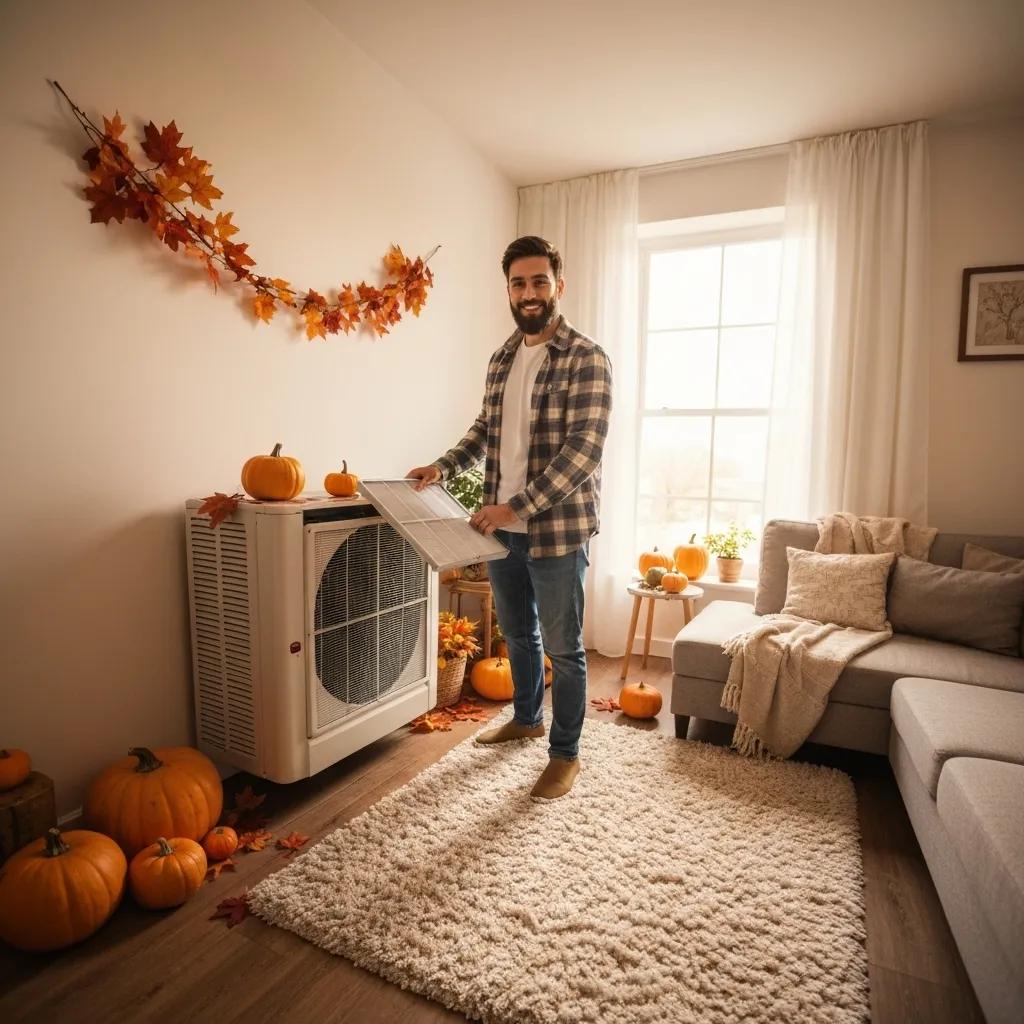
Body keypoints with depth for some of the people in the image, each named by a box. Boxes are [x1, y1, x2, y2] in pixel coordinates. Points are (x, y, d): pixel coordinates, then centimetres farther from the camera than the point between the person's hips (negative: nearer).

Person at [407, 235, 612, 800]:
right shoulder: (502, 358, 10)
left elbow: (584, 450, -21)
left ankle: (565, 753, 27)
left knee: (562, 647, 8)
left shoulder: (586, 358, -12)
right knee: (518, 635, 22)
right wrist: (444, 465, 5)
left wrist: (516, 506, -24)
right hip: (500, 529, 7)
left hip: (557, 532, -6)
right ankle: (526, 717, 45)